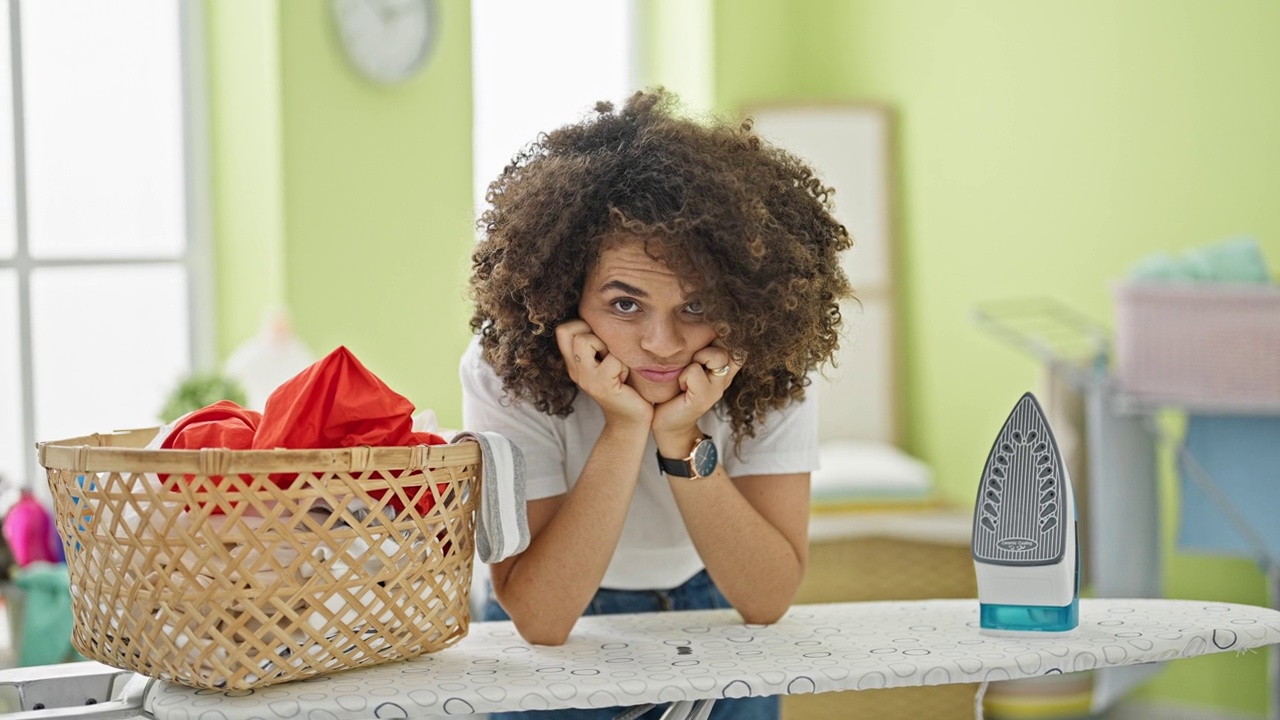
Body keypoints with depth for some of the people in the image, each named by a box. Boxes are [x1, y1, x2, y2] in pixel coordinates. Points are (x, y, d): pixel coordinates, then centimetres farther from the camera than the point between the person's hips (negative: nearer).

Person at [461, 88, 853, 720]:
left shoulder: (767, 369, -18)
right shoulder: (507, 371, -23)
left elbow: (767, 600, -20)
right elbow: (539, 619, -27)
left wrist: (683, 443, -32)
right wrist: (623, 431, -35)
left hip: (707, 618, 1)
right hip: (555, 656, -1)